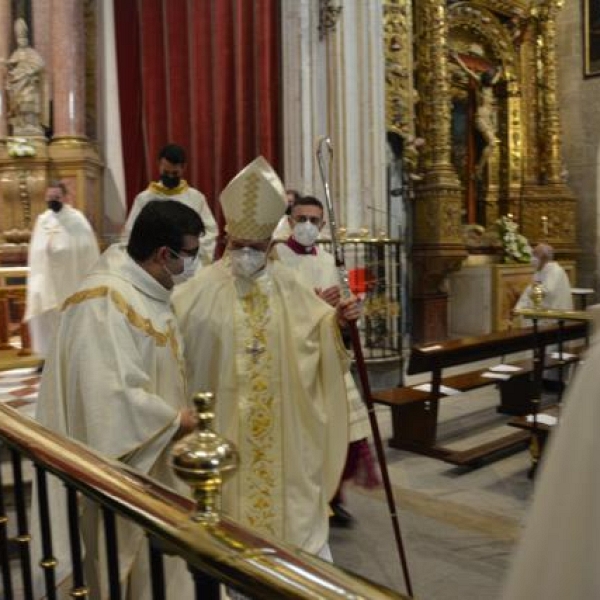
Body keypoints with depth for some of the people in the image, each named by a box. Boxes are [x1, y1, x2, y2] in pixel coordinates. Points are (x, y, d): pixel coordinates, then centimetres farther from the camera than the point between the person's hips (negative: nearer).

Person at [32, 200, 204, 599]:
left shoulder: (144, 286, 2)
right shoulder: (104, 303, -27)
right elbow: (110, 393, -30)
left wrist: (178, 413, 3)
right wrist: (172, 420, -18)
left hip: (154, 452, 9)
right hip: (126, 459, -9)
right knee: (128, 560, 11)